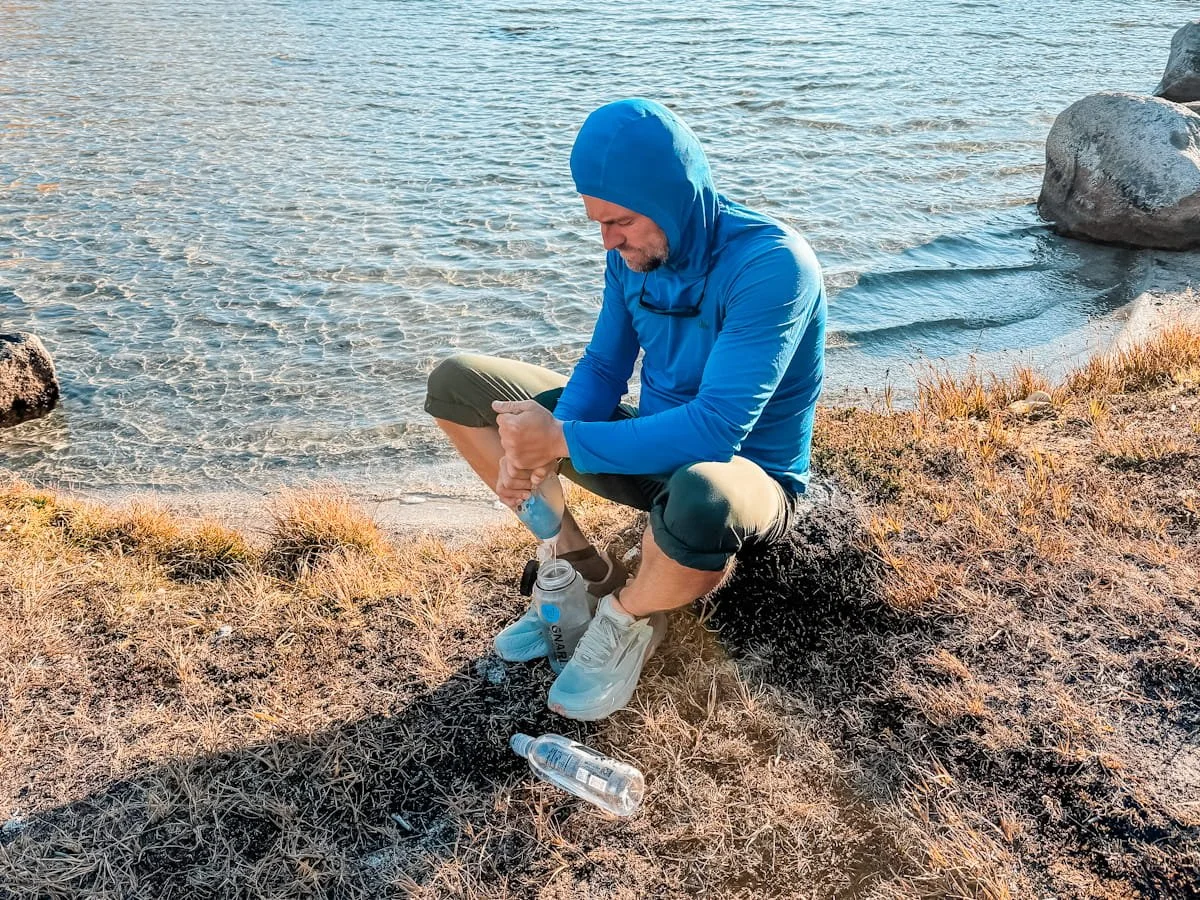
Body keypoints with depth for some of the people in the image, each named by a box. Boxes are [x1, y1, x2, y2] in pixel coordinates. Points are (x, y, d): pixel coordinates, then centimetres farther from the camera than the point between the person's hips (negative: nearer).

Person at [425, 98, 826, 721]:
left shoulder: (771, 264, -28)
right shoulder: (634, 250, -6)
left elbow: (718, 427, -34)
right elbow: (604, 367, 2)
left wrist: (564, 441, -31)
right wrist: (538, 444, -18)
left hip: (749, 475, -6)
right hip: (654, 450, 7)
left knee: (699, 498, -47)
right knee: (456, 383, 1)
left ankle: (630, 618, -10)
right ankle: (582, 568, 2)